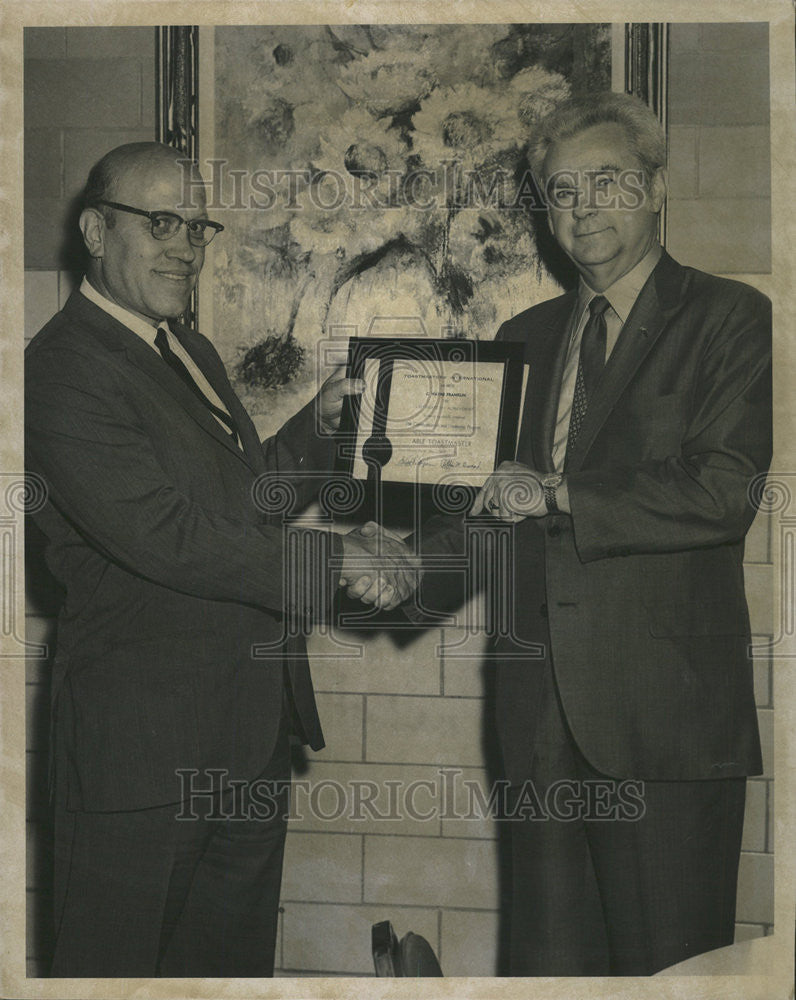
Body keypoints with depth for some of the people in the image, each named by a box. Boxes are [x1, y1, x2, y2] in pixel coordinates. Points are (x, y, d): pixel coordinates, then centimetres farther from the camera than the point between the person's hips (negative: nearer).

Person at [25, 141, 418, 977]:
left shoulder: (189, 352, 15)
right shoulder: (64, 370, -17)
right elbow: (169, 535, -24)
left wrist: (320, 421, 6)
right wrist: (334, 559, -19)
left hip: (252, 722, 9)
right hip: (147, 739, -9)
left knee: (234, 955, 20)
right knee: (117, 962, 5)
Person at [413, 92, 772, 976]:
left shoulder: (729, 320, -1)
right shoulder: (524, 337, 17)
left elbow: (727, 492, -13)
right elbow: (490, 495, 19)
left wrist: (558, 496, -13)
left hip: (662, 703, -5)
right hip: (540, 699, 5)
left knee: (666, 963, 1)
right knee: (547, 956, 11)